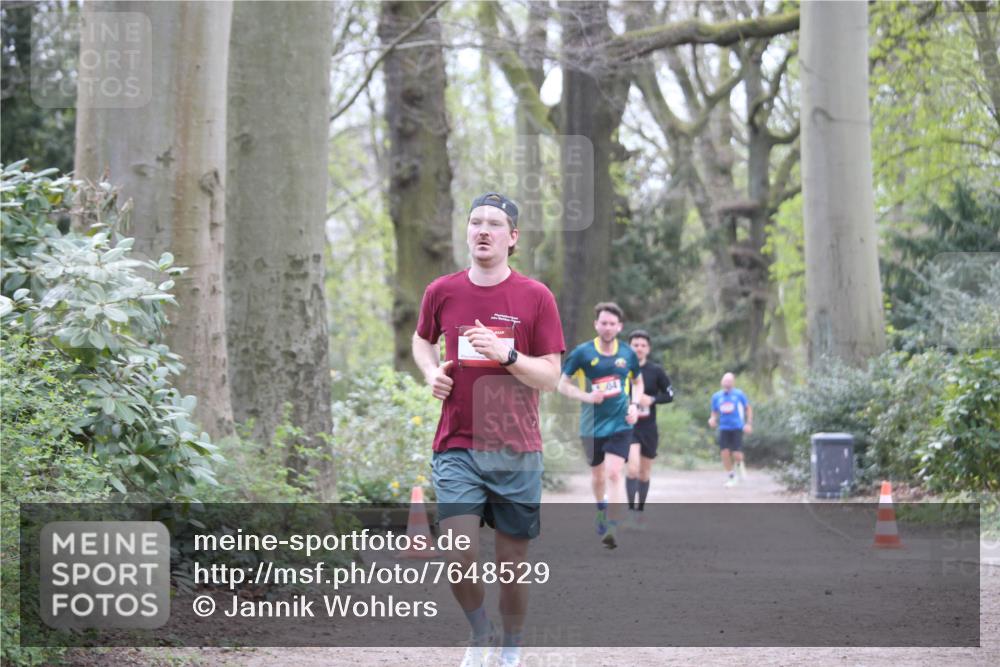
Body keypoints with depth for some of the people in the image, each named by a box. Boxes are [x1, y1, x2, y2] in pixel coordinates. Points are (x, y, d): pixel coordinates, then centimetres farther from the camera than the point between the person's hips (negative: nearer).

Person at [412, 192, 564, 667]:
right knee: (460, 557, -14)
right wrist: (431, 371, 5)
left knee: (513, 565, 5)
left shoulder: (535, 297, -2)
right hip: (456, 447, 1)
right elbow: (422, 339, 25)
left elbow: (550, 376, -2)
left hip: (517, 452, -1)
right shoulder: (441, 292, 4)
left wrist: (507, 355, -19)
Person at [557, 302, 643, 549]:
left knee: (614, 473, -16)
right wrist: (586, 396, -16)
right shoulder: (582, 352, -5)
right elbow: (563, 384, 0)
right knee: (598, 474, 15)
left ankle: (611, 530, -18)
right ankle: (601, 507, 47)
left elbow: (638, 382, 19)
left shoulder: (627, 354, 2)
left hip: (620, 425, -1)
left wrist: (634, 405, 1)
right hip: (592, 425, 1)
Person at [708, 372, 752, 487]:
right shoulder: (716, 396, 7)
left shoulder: (739, 394, 0)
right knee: (724, 453, -10)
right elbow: (714, 412, 17)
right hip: (724, 429, 2)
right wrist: (713, 420, -5)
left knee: (736, 454, -13)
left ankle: (740, 465, 24)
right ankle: (730, 477, 8)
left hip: (737, 428, -2)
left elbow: (748, 408, 10)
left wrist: (749, 424, -1)